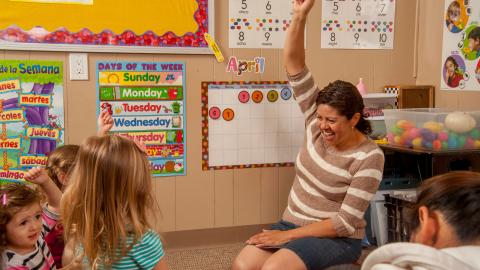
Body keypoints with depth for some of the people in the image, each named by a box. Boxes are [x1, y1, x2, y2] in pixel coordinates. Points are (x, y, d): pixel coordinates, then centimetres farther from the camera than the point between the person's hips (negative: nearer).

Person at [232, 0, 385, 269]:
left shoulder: (369, 157, -18)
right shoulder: (317, 122, -5)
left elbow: (346, 223, -18)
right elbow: (294, 64, -10)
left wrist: (288, 235, -18)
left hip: (337, 239, -5)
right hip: (292, 225, 5)